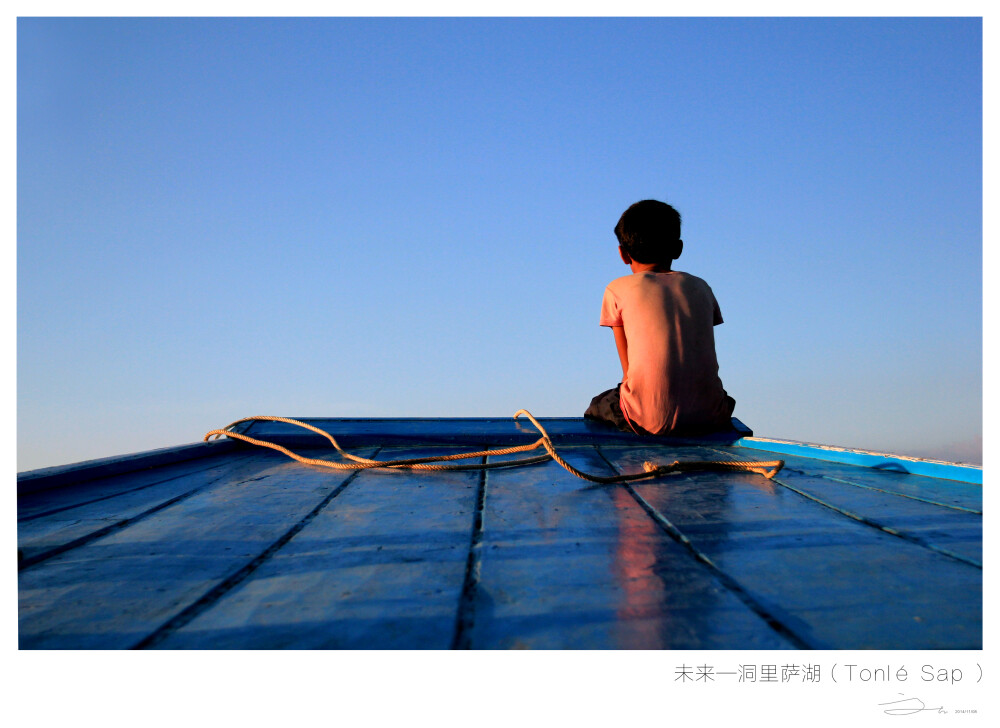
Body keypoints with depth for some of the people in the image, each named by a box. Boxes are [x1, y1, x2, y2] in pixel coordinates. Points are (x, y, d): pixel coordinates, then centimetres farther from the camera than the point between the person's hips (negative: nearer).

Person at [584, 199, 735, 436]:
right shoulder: (700, 287, 15)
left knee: (597, 407, 30)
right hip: (708, 419, 3)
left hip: (648, 421, -3)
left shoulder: (617, 290, 6)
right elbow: (703, 360, 16)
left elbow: (629, 368, 5)